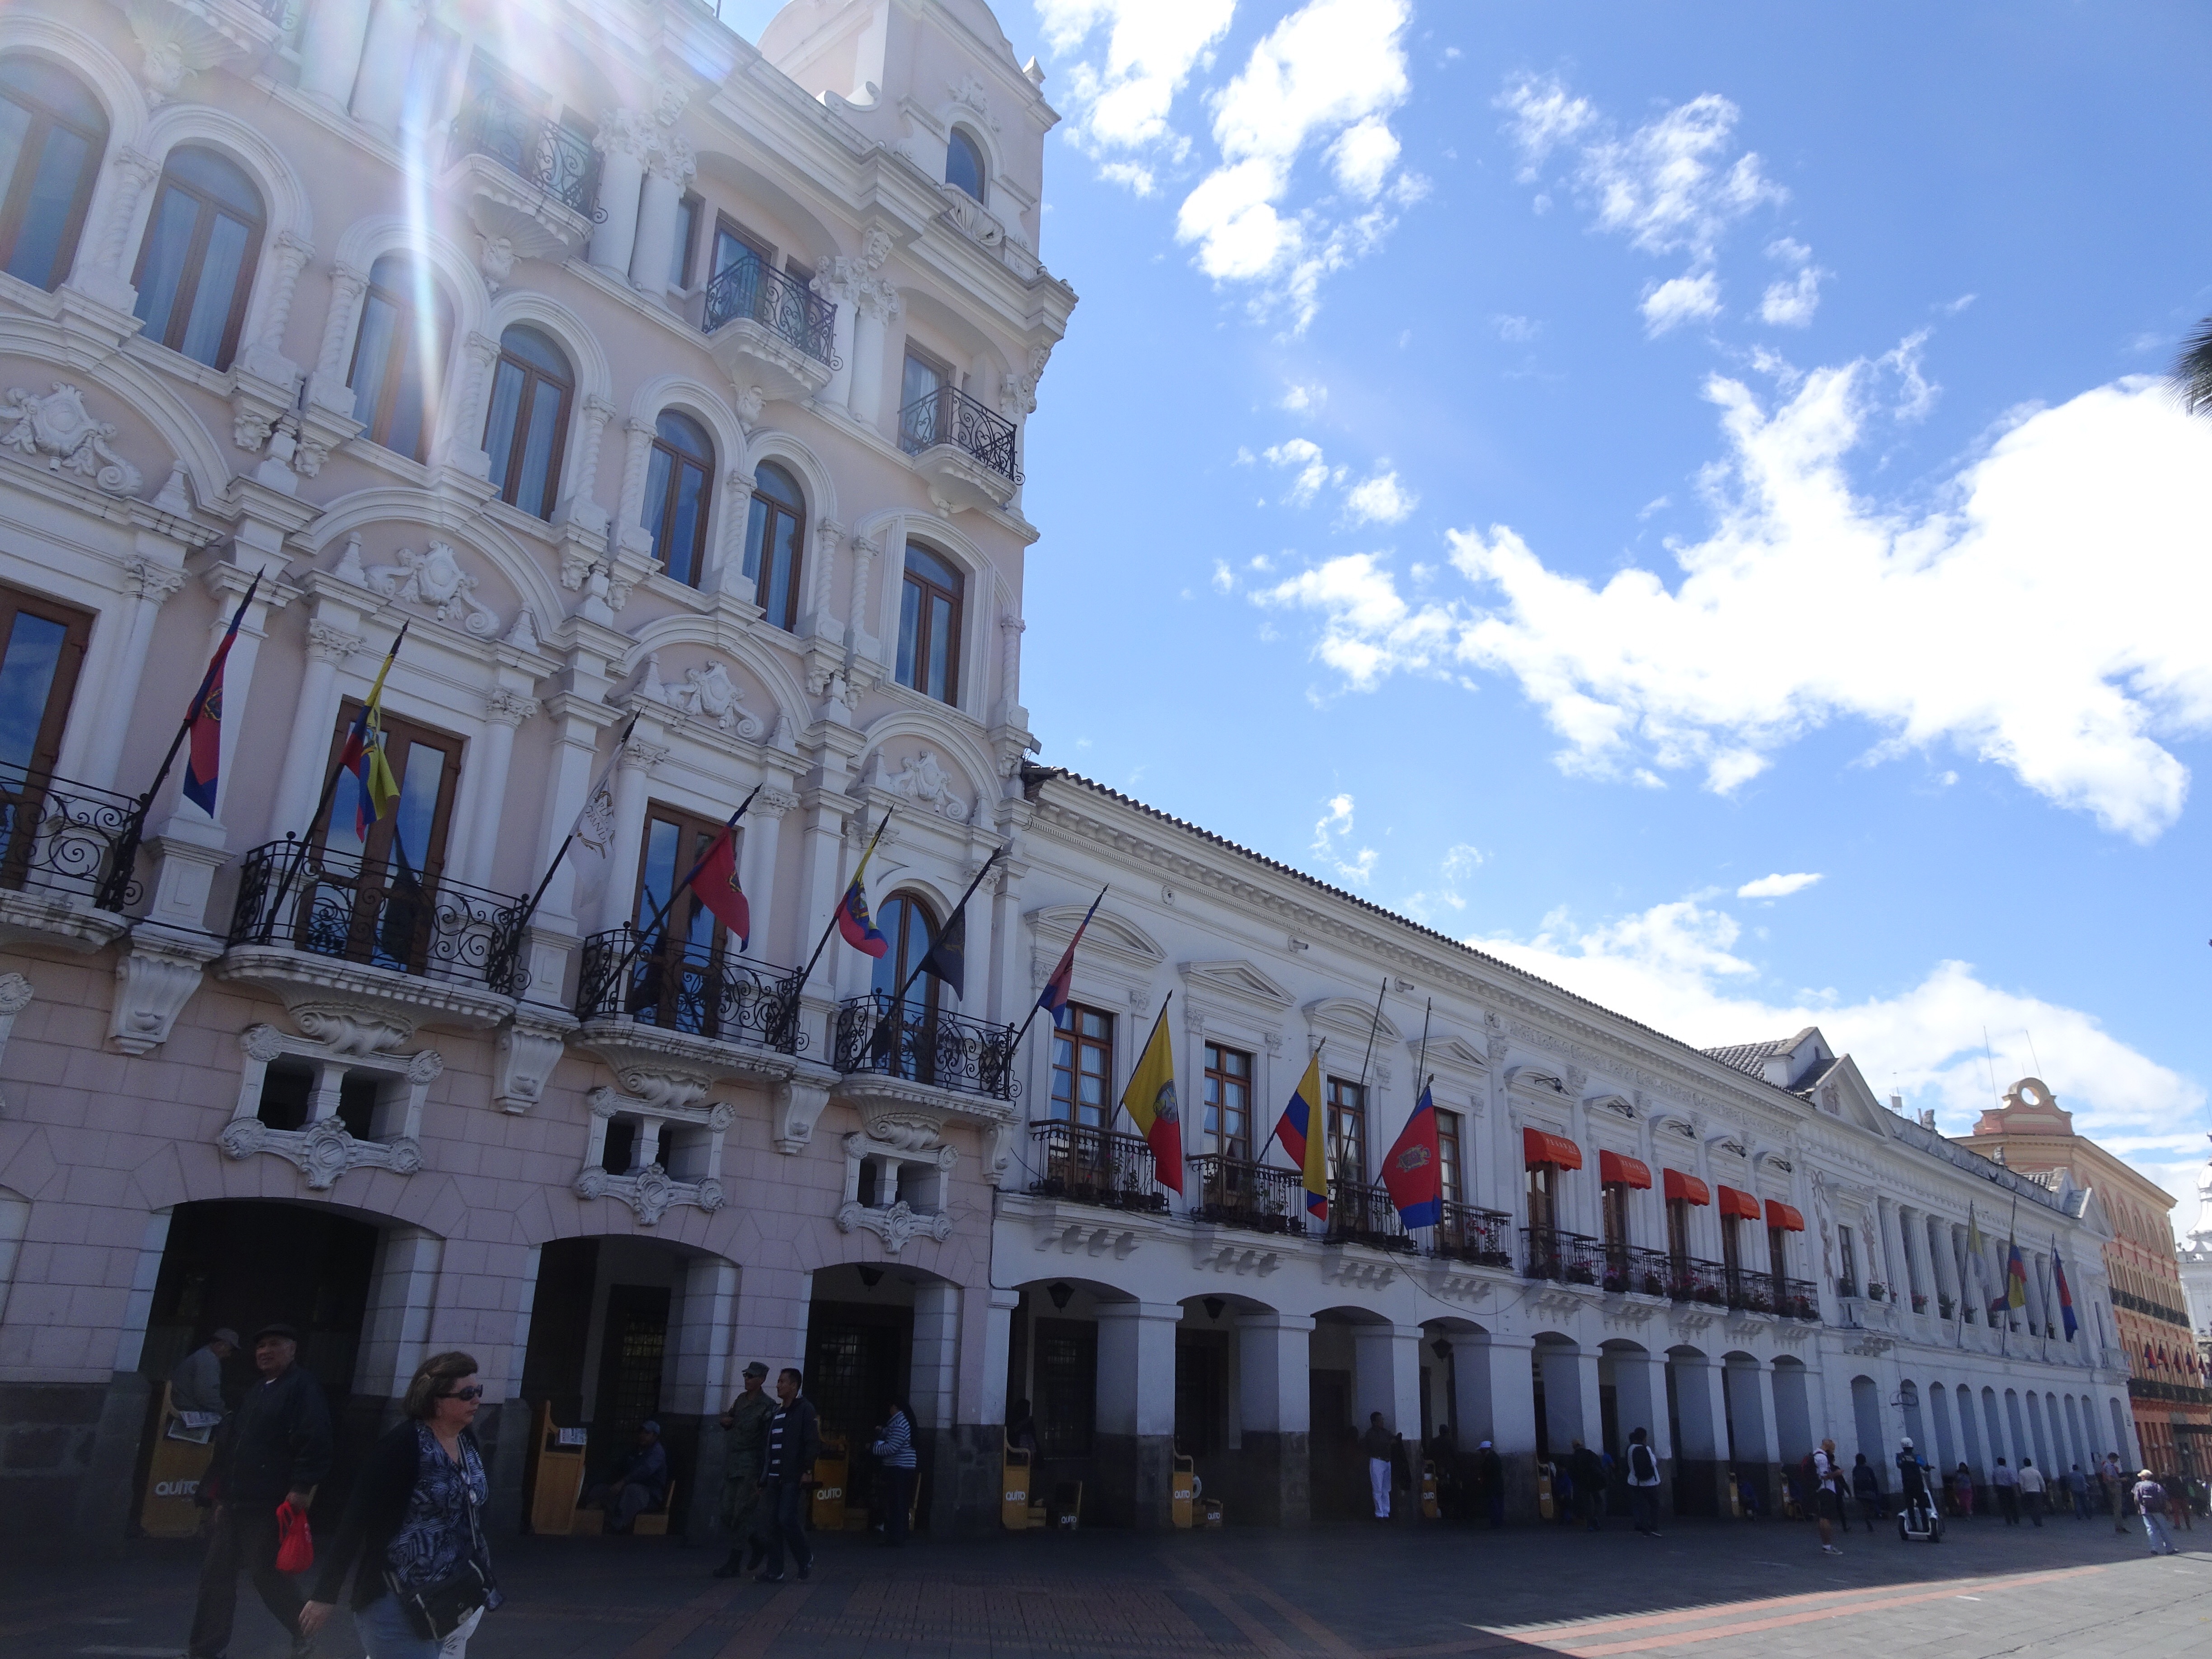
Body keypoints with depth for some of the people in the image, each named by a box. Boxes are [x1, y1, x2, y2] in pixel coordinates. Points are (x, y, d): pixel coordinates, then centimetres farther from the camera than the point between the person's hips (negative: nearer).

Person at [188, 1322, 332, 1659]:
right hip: (236, 1502, 9)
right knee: (217, 1573, 9)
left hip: (269, 1504, -9)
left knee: (265, 1573, -2)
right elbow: (228, 1444, 24)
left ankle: (304, 1631, 17)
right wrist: (221, 1491, 19)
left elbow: (314, 1442, -18)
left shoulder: (303, 1388, -9)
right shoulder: (255, 1392, 19)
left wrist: (303, 1487, -24)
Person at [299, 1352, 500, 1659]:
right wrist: (326, 1593, -14)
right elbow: (357, 1519, -16)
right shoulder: (402, 1444, -17)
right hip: (399, 1600, -7)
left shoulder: (470, 1442, 5)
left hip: (455, 1596, 7)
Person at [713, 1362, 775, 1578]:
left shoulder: (768, 1406, -7)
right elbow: (729, 1421, 30)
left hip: (750, 1468, -8)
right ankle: (758, 1546, 26)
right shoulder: (740, 1400, 15)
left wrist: (761, 1476, -15)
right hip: (732, 1468, 8)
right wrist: (726, 1421, 4)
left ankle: (734, 1564, 1)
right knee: (728, 1514, 8)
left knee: (741, 1514, -6)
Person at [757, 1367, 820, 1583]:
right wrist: (763, 1477, 13)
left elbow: (813, 1442, -11)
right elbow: (768, 1446, 17)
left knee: (787, 1518, -12)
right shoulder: (776, 1412, 16)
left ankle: (806, 1557, 10)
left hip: (793, 1477, -7)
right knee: (774, 1524, 5)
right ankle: (775, 1571, 11)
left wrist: (807, 1470, -17)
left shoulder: (804, 1409, -5)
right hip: (774, 1477, 7)